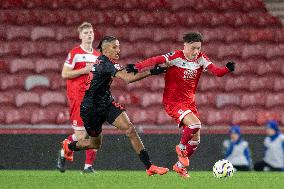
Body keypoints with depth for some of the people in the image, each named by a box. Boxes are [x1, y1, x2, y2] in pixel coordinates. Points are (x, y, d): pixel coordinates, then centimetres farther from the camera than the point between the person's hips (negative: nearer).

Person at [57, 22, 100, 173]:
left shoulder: (97, 55, 16)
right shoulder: (74, 53, -4)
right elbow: (64, 74, -9)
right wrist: (84, 71, -15)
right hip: (77, 96, -6)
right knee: (81, 135, -10)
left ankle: (89, 166, 2)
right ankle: (63, 153, 17)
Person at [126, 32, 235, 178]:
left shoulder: (201, 59, 1)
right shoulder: (176, 57, -15)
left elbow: (216, 71, -8)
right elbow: (157, 60, -28)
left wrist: (227, 69, -29)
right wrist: (137, 67, -42)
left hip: (189, 102, 7)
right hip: (172, 102, -6)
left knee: (196, 139, 6)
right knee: (195, 124, -27)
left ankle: (180, 166, 28)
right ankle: (181, 148, 1)